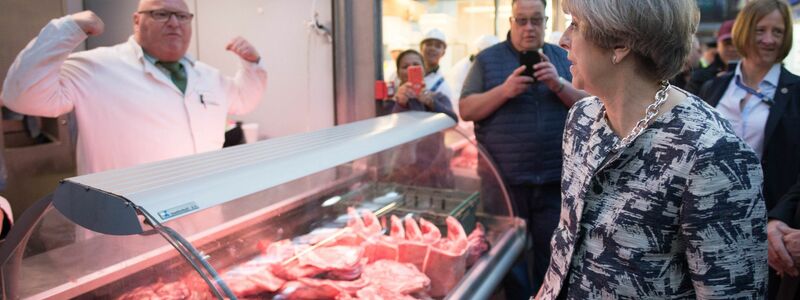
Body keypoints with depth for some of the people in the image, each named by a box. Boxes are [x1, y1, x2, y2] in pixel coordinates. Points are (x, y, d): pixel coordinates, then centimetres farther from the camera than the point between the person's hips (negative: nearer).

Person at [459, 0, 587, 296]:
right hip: (504, 179, -1)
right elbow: (466, 110, -4)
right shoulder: (488, 59, 3)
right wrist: (504, 90, -18)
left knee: (552, 257, 11)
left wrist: (559, 85, -14)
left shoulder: (562, 58, 9)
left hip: (554, 179, 2)